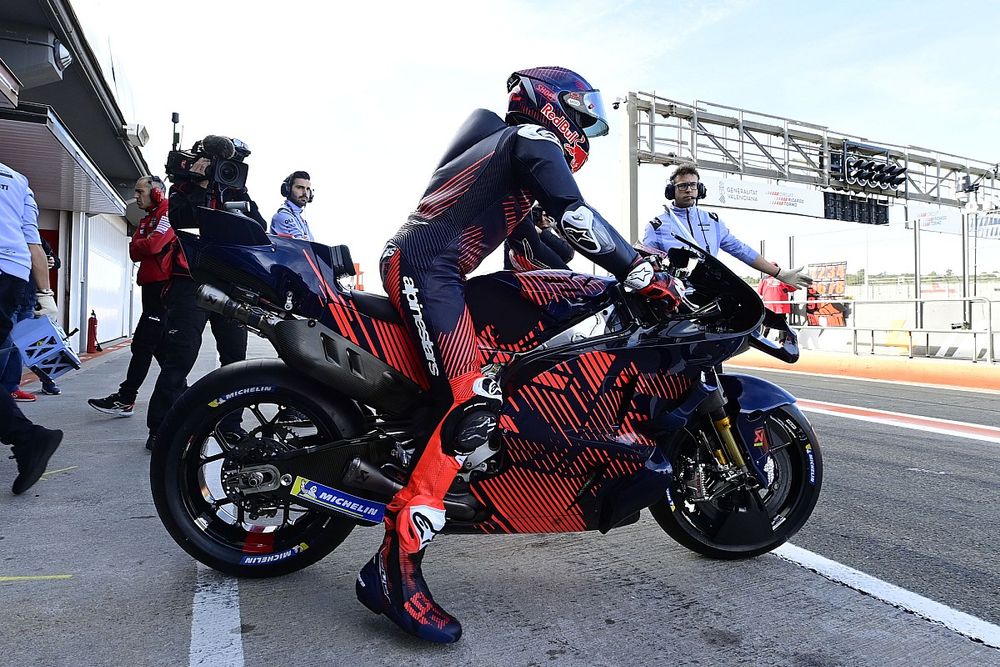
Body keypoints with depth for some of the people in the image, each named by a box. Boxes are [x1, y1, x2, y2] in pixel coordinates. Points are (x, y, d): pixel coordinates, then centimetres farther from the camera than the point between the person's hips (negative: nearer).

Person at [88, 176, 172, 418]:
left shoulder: (168, 212, -6)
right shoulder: (147, 219, 24)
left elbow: (154, 244, -19)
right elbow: (135, 252, 13)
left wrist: (138, 244, 1)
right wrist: (142, 246, -6)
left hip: (162, 286, -10)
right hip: (150, 285, 10)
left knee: (143, 343, -11)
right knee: (158, 343, 13)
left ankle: (125, 399, -11)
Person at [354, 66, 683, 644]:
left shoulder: (508, 143, 30)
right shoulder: (535, 139, 0)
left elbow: (533, 247, 31)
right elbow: (575, 217, -16)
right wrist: (644, 275, -14)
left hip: (413, 264, 11)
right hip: (427, 267, -11)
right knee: (474, 403, -23)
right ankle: (396, 564, -25)